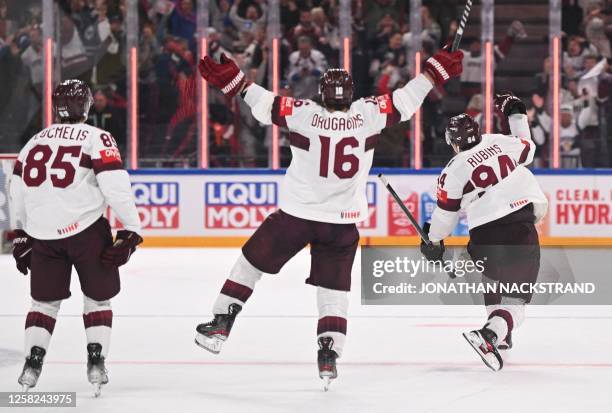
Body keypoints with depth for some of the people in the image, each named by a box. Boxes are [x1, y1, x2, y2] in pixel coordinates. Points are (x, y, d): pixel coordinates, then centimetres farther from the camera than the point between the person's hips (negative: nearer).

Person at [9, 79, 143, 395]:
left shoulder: (35, 141, 14)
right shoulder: (96, 138, -3)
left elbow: (18, 191, 21)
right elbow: (115, 185, -13)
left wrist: (22, 232, 32)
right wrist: (130, 230, -9)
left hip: (43, 233, 4)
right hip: (86, 229, -4)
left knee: (45, 299, 16)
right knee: (98, 298, 13)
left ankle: (32, 363, 5)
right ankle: (96, 363, 3)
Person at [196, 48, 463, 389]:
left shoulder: (305, 114, -8)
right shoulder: (369, 114, -4)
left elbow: (265, 103, -10)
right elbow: (404, 101, 3)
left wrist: (232, 80, -2)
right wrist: (436, 71, 14)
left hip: (296, 213, -1)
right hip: (342, 222, 1)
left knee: (252, 261, 16)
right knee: (334, 288, 11)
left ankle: (221, 324, 17)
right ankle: (329, 353, -5)